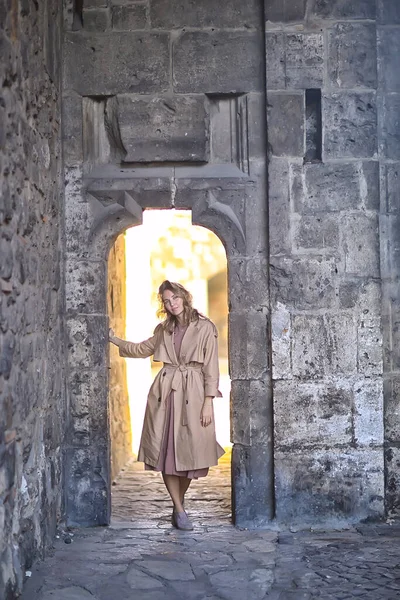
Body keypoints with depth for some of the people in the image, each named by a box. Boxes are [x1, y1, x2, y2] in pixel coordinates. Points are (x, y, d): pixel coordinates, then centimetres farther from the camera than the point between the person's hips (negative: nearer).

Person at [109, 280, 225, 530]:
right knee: (166, 452, -1)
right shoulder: (163, 329, 12)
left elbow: (211, 368, -4)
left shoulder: (205, 327, -1)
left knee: (189, 451, 1)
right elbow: (142, 350, 28)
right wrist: (114, 339, 24)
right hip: (164, 392, 3)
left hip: (192, 394, -3)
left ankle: (179, 504, 23)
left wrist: (208, 402, -9)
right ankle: (180, 510, 7)